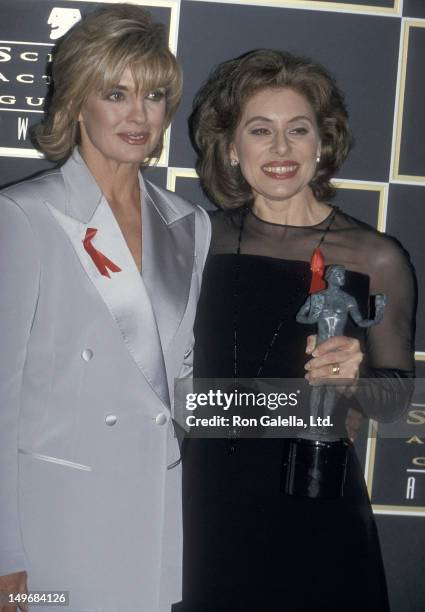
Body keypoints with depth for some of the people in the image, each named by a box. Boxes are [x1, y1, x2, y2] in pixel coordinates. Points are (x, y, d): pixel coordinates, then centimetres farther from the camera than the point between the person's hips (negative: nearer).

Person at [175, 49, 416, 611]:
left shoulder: (375, 258, -10)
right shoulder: (208, 238, -3)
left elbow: (396, 398, -3)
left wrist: (355, 375, -22)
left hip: (314, 507, -2)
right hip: (207, 501, 3)